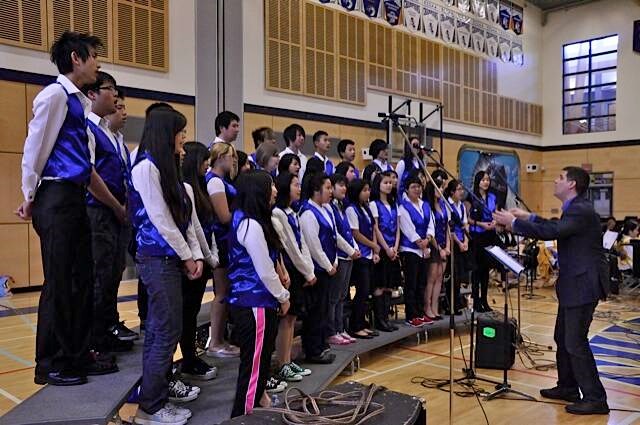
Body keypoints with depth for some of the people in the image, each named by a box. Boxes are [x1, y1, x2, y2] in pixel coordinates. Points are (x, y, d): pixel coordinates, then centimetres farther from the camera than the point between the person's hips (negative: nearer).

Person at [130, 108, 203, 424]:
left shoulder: (166, 168, 17)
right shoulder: (146, 167, -11)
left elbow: (184, 218, 13)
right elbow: (160, 220, -15)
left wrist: (196, 255, 4)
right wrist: (186, 256, -7)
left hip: (168, 259, 9)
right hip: (158, 259, -9)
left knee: (158, 332, 11)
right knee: (168, 332, -6)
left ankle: (154, 399, 18)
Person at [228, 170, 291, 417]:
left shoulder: (247, 220, 12)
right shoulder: (252, 225, -20)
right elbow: (265, 272, -19)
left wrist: (279, 295, 12)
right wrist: (283, 297, -4)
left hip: (252, 302, 10)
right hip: (255, 304, -10)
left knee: (259, 360, 21)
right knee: (254, 365, 1)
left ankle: (258, 402, 36)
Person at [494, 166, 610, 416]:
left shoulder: (581, 210, -19)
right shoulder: (574, 209, 14)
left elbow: (551, 232, -28)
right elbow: (556, 228, 27)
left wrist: (514, 222, -18)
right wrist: (528, 218, 17)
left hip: (583, 285, -11)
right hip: (573, 283, 11)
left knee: (575, 342, -6)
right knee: (563, 338, 17)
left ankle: (595, 399, 5)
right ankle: (567, 388, 30)